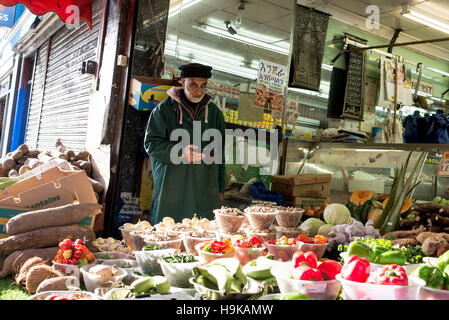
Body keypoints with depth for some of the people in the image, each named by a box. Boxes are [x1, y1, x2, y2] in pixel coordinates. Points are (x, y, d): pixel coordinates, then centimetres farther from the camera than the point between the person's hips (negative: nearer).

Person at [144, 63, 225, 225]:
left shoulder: (214, 112, 14)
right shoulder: (165, 109, 3)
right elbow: (151, 143, -2)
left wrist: (219, 189, 14)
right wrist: (180, 152, -18)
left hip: (205, 193, 3)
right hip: (171, 191, -3)